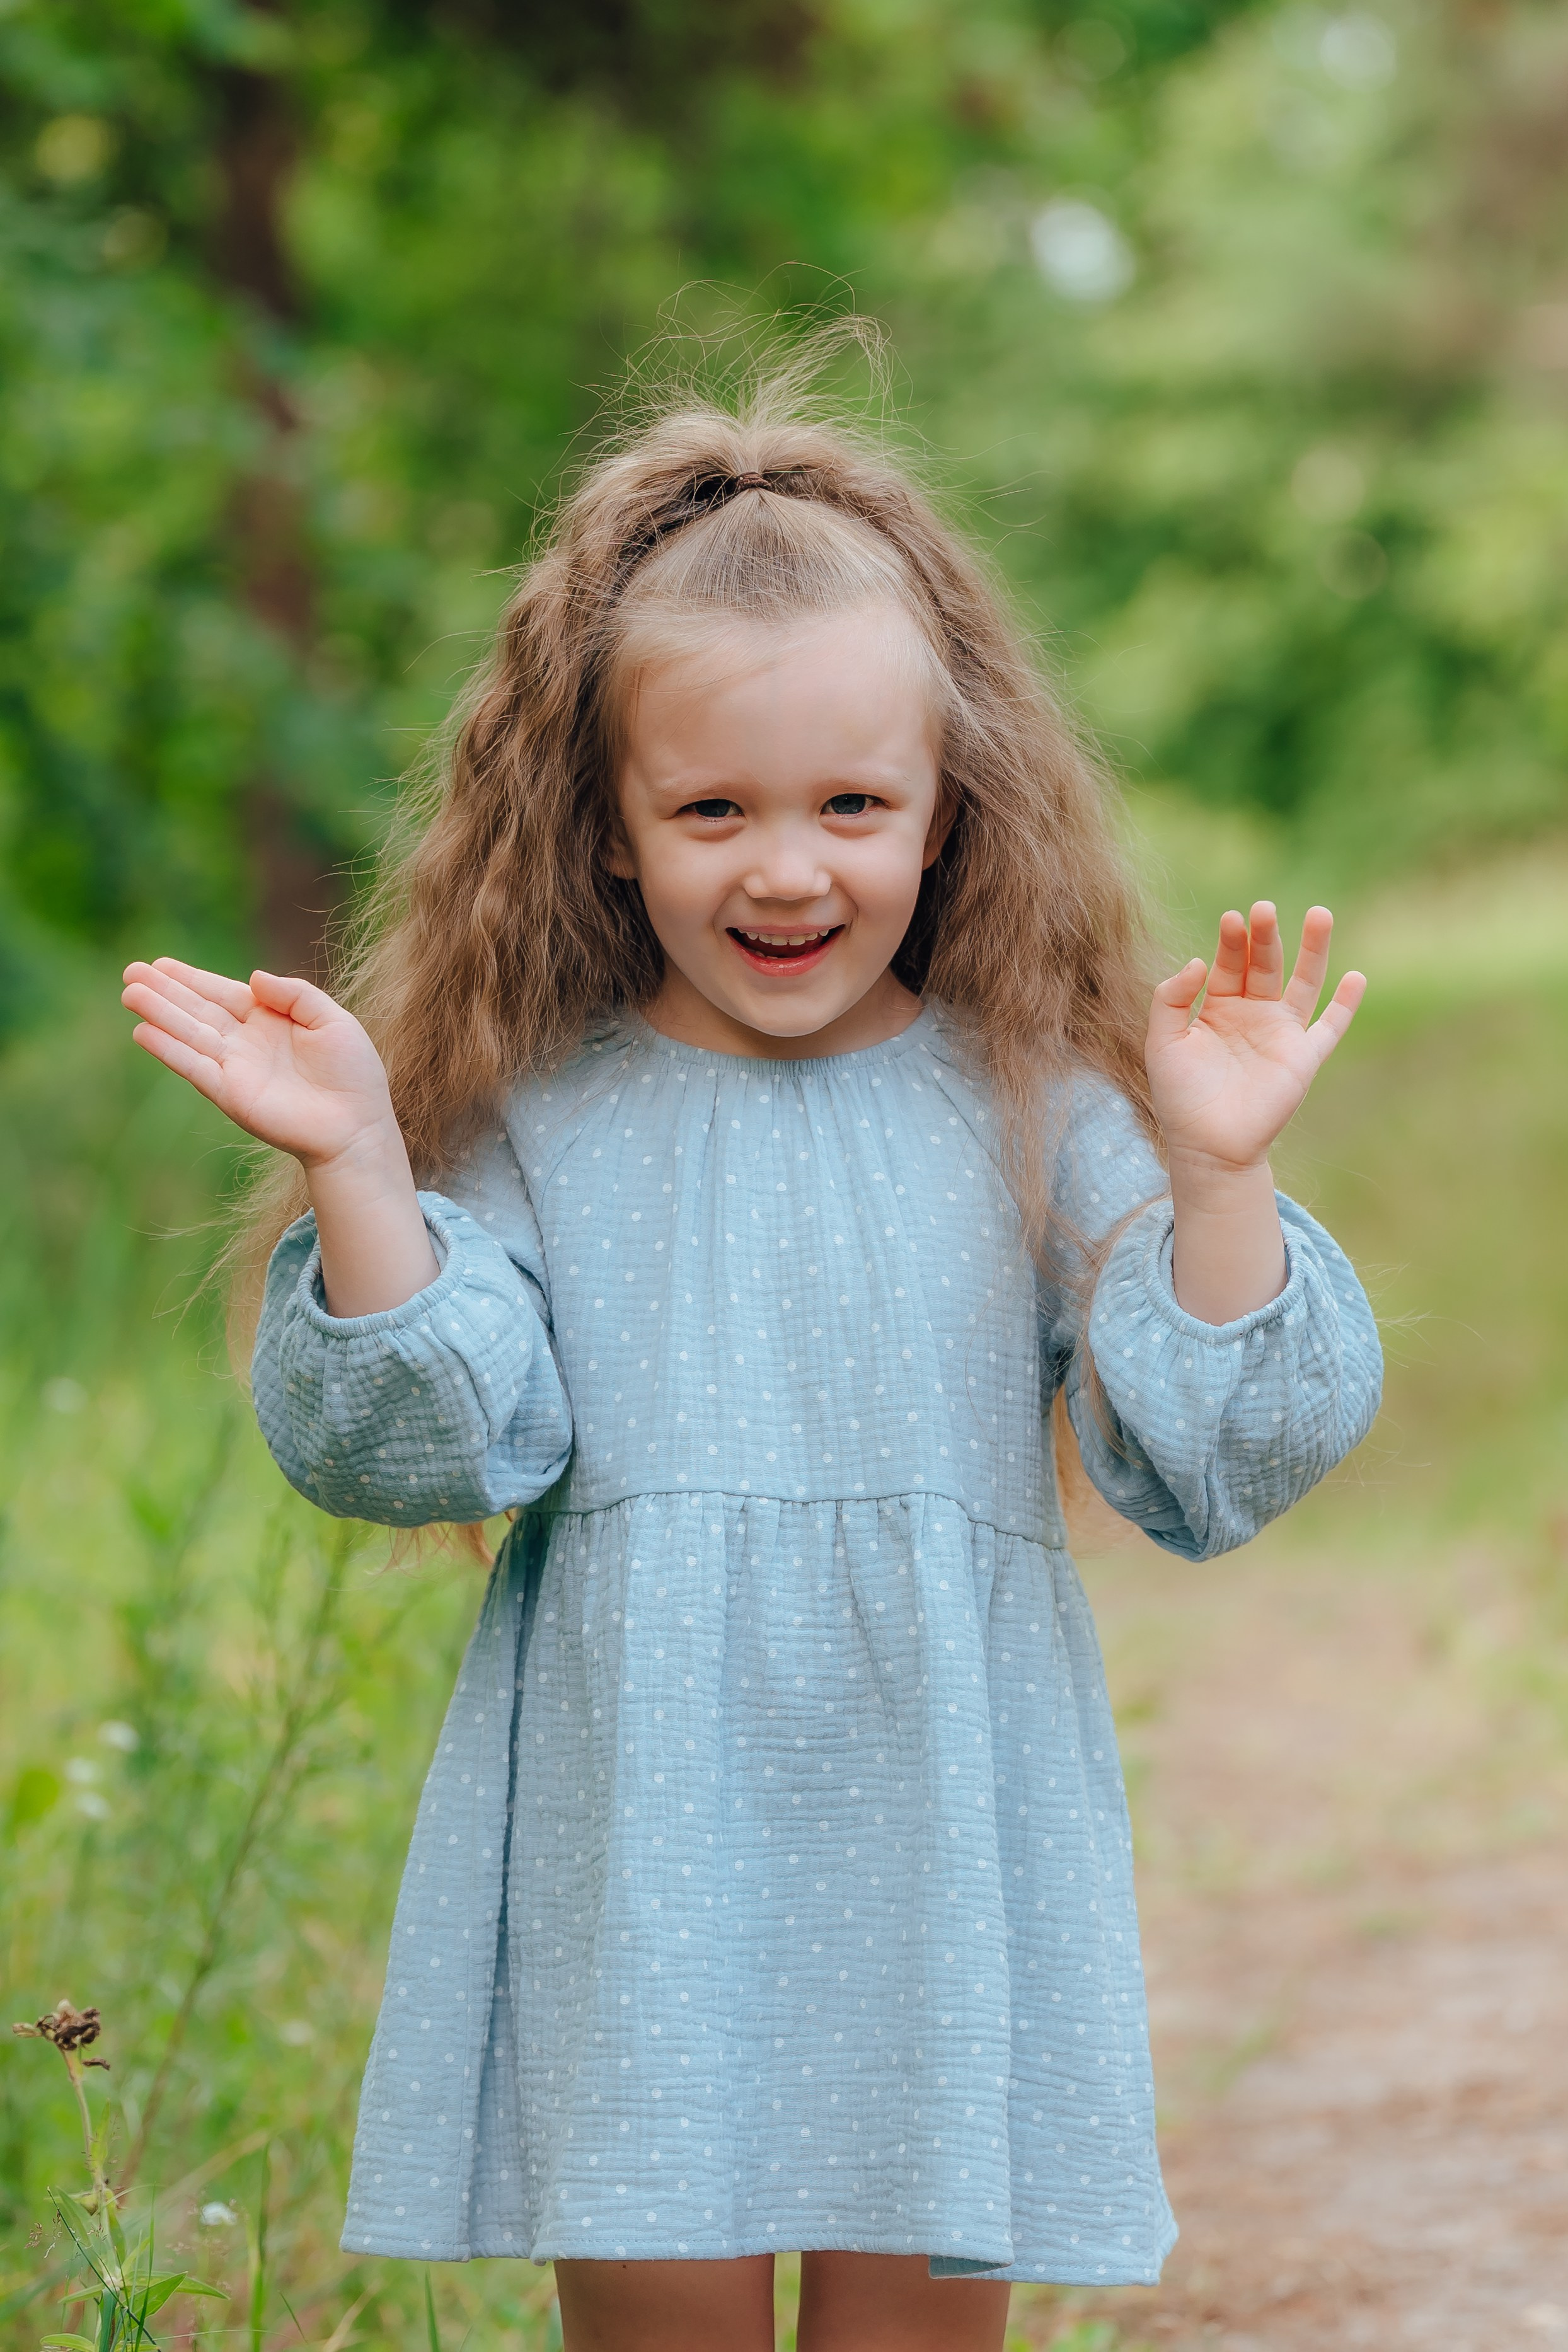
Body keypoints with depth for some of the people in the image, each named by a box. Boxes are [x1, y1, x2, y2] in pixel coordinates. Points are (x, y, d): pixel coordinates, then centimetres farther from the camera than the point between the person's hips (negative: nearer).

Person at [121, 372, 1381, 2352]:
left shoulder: (1035, 1113, 1)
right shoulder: (537, 1117, 1)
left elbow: (1213, 1471, -3)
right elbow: (423, 1448, -6)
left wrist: (1219, 1170, -15)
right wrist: (356, 1170, -17)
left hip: (945, 1842, 0)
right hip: (632, 1844, 0)